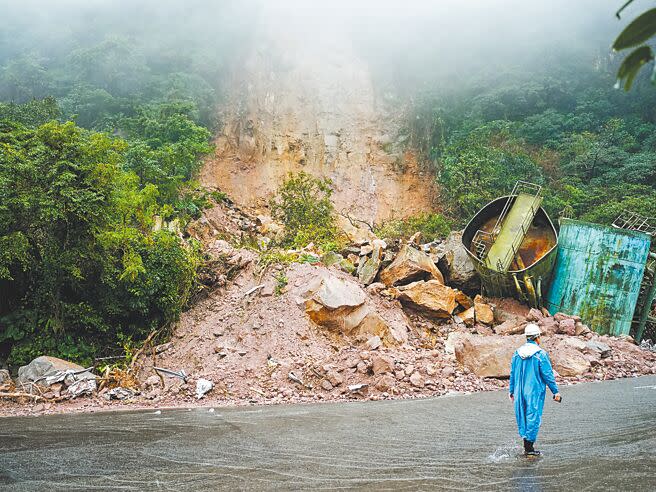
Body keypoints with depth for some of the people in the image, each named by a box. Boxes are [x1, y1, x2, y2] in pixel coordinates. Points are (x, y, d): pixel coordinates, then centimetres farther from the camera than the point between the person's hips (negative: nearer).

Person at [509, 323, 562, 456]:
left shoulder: (517, 353, 5)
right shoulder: (540, 354, -12)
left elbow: (512, 374, 11)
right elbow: (548, 375, -9)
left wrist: (512, 391, 19)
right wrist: (555, 392, -1)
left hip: (520, 392, 5)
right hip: (534, 392, -5)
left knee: (522, 416, 14)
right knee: (533, 417, 1)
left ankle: (526, 442, 19)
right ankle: (529, 447, 2)